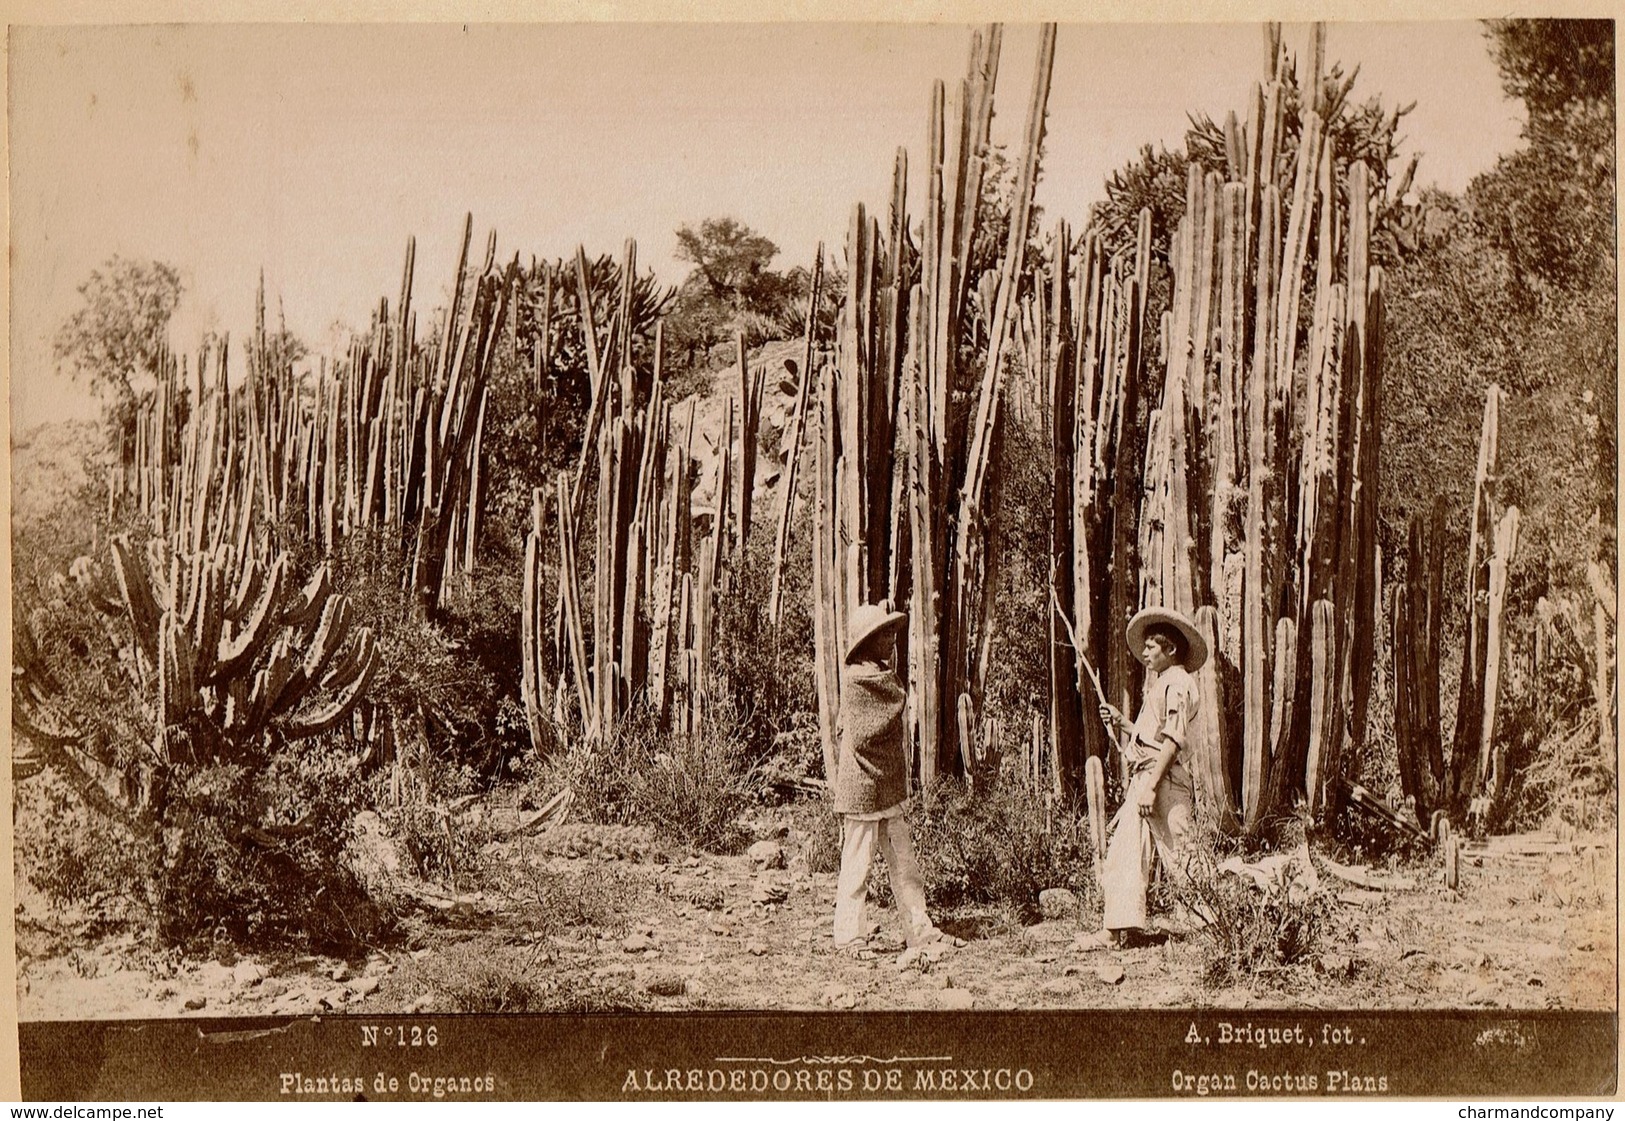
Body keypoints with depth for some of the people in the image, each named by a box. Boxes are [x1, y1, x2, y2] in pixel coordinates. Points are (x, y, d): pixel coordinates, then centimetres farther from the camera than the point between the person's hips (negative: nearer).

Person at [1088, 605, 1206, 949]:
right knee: (1125, 853, 7)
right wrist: (1121, 723, 13)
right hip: (1142, 779, 10)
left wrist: (1151, 785, -23)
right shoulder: (1160, 685, 23)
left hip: (1163, 779, -10)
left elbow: (1173, 740, -18)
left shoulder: (1177, 683, -8)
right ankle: (1117, 930, 9)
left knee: (1181, 857, -8)